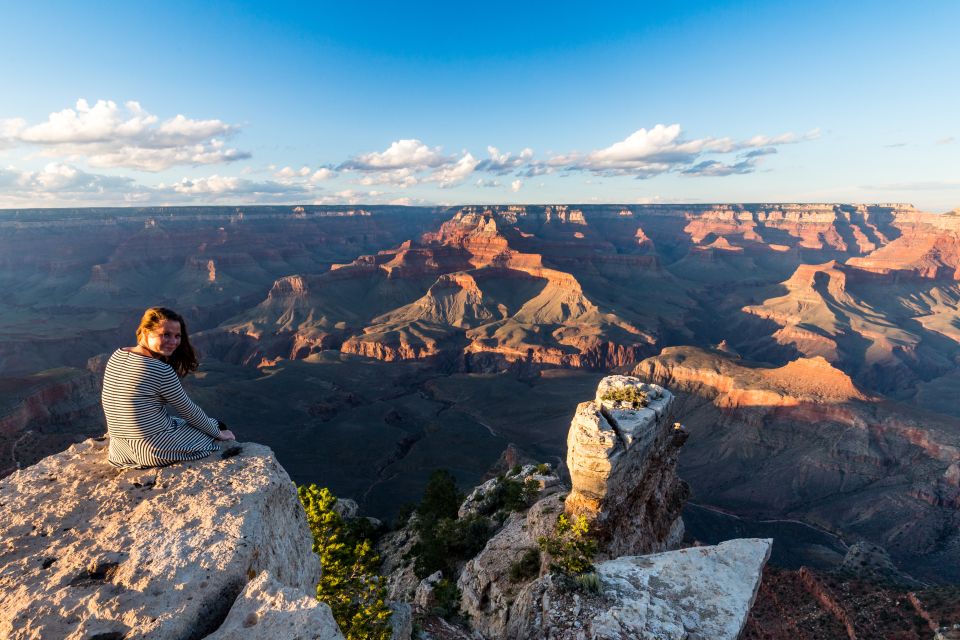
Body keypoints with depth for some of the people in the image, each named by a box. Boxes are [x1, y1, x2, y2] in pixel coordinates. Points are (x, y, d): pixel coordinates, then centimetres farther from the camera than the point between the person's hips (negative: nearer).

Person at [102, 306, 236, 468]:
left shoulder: (116, 356, -1)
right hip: (155, 452, -8)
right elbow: (189, 411, -11)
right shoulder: (160, 370, -24)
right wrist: (218, 433, 1)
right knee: (217, 425, 17)